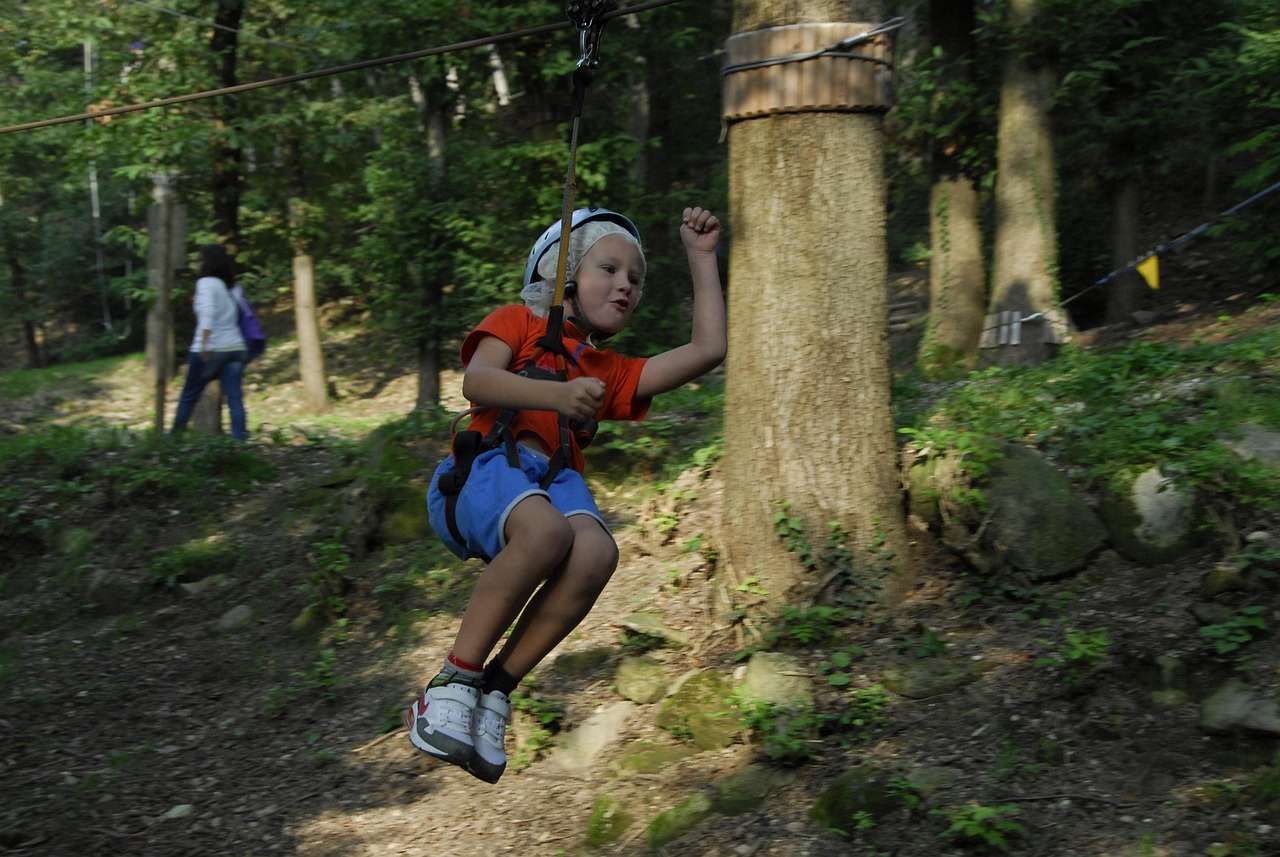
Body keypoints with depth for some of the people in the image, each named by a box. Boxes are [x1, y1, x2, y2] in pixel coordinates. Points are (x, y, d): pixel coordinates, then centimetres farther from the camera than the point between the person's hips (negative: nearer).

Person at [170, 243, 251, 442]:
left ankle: (174, 438, 17)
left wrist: (203, 343, -27)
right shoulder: (233, 287, 14)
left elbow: (208, 313, -20)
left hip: (211, 350, -5)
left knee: (188, 397, 9)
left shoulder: (207, 283, -6)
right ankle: (239, 440, -12)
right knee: (235, 399, -1)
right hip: (236, 348, 5)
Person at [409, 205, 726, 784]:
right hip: (483, 467, -4)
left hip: (556, 477, 4)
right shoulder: (518, 322, 19)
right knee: (545, 531, -39)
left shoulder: (612, 372, 34)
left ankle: (495, 691, -21)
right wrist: (555, 394, -19)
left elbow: (708, 349, 28)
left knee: (596, 553, -32)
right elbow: (477, 381, -2)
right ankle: (454, 682, -26)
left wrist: (700, 256, 32)